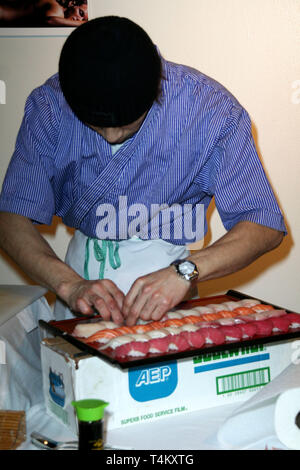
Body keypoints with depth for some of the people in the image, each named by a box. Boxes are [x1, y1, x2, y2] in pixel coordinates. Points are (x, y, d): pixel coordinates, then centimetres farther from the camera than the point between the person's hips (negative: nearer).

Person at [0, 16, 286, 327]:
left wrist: (184, 272, -39)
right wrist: (70, 285, -34)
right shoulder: (48, 106, -16)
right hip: (83, 272, 3)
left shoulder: (211, 107, -22)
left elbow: (264, 225, -23)